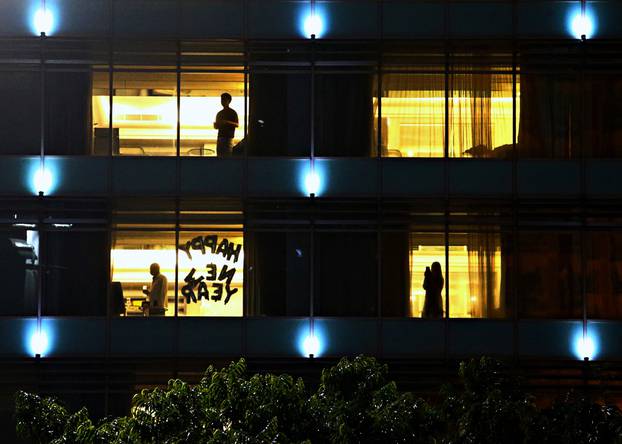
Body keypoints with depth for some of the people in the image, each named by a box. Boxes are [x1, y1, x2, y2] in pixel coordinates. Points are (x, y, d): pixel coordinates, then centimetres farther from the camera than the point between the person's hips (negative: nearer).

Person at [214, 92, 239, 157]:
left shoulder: (232, 113, 0)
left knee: (228, 156, -15)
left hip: (228, 137, -7)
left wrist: (227, 122, -23)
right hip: (220, 138, 7)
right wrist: (216, 125, 0)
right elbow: (216, 126, 25)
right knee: (220, 156, 2)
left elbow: (237, 125, -9)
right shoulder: (219, 113, 19)